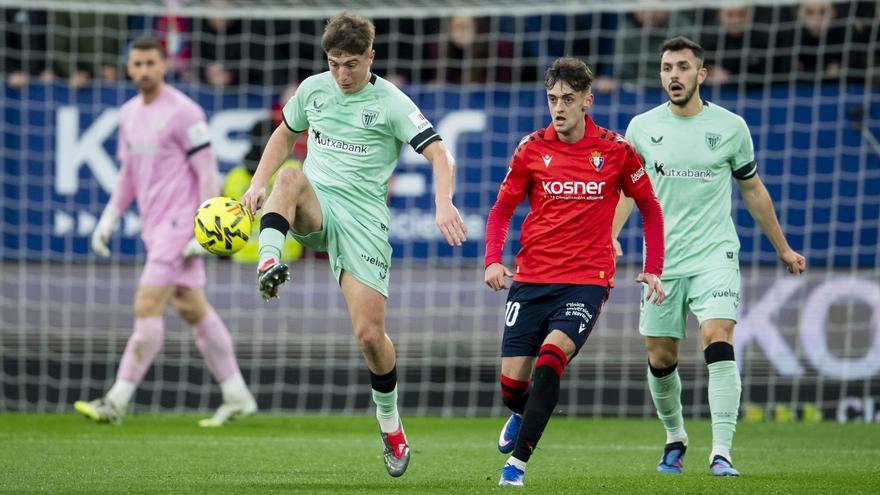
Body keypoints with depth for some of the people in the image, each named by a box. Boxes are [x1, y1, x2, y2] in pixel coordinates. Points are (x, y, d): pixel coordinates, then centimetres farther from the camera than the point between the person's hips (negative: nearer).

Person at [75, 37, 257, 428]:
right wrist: (109, 219, 17)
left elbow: (208, 172, -13)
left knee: (147, 308, -12)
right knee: (193, 310, 11)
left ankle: (117, 402, -11)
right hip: (154, 227, 9)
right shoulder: (129, 113, 13)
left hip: (179, 226, -9)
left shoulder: (183, 113, -12)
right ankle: (237, 398, 17)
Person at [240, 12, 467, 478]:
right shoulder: (313, 89, 9)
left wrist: (443, 203, -33)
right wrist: (259, 183, 12)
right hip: (314, 210, 3)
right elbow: (285, 134, 27)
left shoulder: (391, 103, -5)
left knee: (369, 334, -8)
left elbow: (438, 153, -14)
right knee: (291, 178, -35)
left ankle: (390, 425, 15)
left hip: (363, 216, -3)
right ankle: (269, 264, -54)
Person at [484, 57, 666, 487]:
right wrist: (493, 260, -6)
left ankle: (517, 461, -20)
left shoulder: (616, 151, -2)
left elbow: (650, 208, 10)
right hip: (531, 279, 2)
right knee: (512, 380, -1)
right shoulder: (531, 149, 1)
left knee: (550, 359, -26)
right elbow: (502, 209, 10)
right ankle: (521, 414, 37)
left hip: (587, 281, -2)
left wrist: (653, 270, 1)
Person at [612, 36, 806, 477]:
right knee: (659, 358, 6)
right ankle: (675, 438, 33)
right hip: (661, 259, 2)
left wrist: (783, 249, 18)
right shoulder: (642, 127, 3)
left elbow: (753, 190, 13)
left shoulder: (731, 127, 1)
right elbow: (627, 189, 13)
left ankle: (721, 453, -23)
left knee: (718, 341, -21)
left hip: (714, 254, -2)